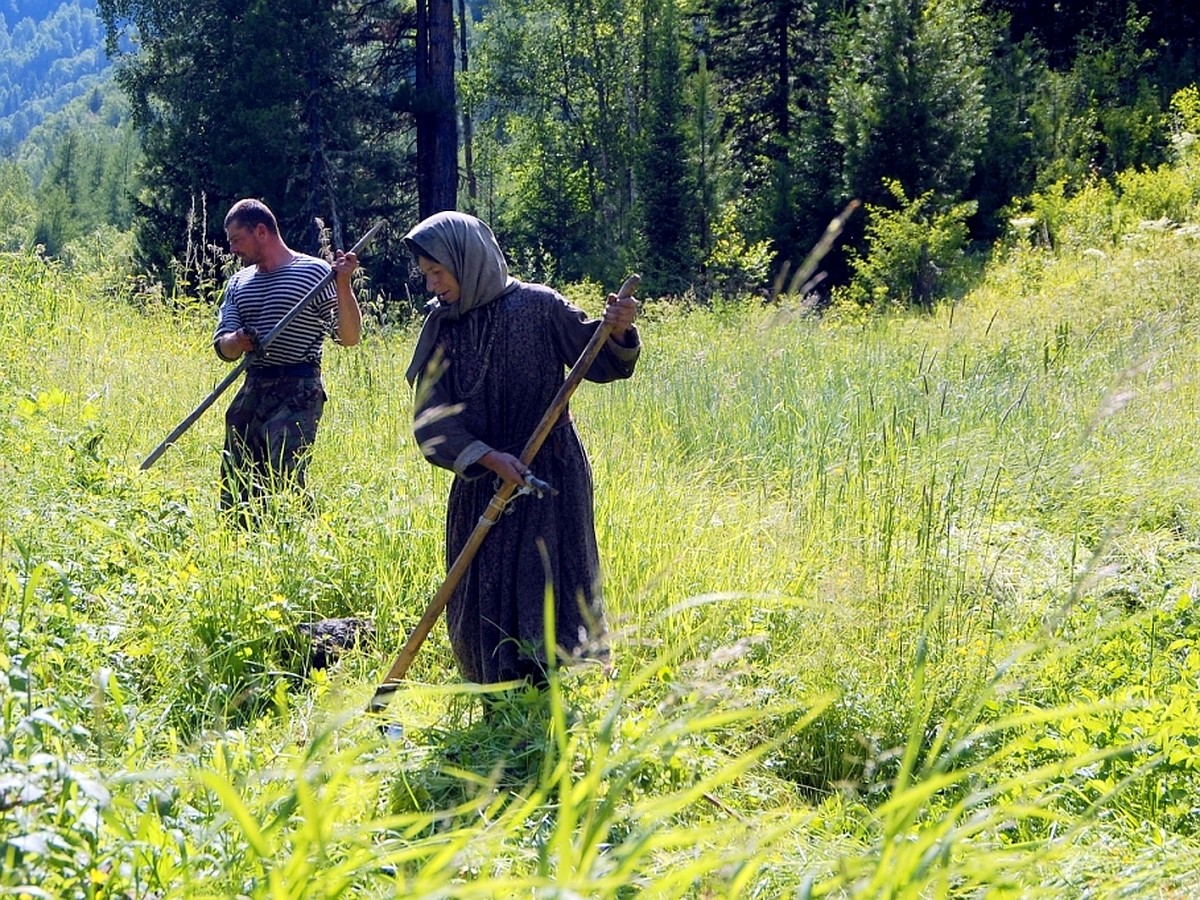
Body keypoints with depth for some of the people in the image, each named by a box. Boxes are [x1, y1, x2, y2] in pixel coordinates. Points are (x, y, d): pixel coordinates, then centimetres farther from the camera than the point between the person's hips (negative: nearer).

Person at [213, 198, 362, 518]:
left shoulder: (314, 272, -2)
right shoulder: (239, 282, 16)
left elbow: (349, 337, -7)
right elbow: (223, 348, 9)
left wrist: (342, 284, -20)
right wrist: (237, 342, -14)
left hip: (298, 395, -7)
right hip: (251, 392, 7)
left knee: (284, 482, -19)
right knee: (234, 489, 6)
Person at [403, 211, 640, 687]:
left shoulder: (538, 307, -7)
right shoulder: (441, 327, 2)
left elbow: (599, 362, -1)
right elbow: (432, 420, -3)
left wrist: (617, 332, -23)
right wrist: (488, 458, -17)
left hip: (550, 481, -4)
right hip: (479, 483, 4)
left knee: (546, 587, -6)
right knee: (483, 595, 5)